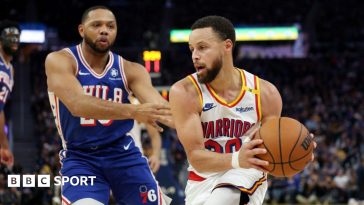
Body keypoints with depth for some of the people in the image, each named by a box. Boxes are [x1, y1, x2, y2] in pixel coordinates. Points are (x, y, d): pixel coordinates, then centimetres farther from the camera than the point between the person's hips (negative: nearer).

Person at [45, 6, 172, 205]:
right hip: (80, 158, -4)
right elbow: (78, 105, -29)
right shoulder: (59, 61, -11)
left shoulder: (130, 70, 0)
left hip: (123, 154, 4)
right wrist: (133, 111, -41)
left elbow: (158, 105, -16)